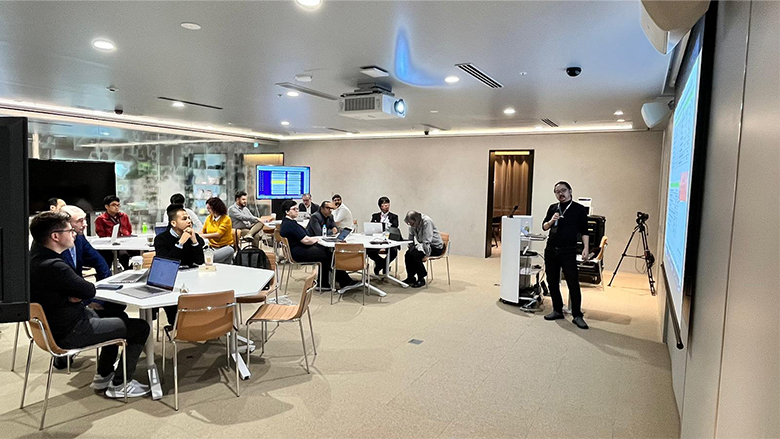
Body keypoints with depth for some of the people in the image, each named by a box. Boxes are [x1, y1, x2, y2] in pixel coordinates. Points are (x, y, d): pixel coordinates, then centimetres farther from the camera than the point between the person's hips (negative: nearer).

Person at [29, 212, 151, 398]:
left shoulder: (35, 256, 2)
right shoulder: (54, 267, -30)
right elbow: (90, 290, -18)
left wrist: (76, 295, -9)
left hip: (51, 325, 10)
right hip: (68, 334, -10)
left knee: (116, 312, 29)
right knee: (140, 328, -4)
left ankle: (103, 376, 34)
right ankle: (119, 385, 8)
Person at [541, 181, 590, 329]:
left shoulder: (579, 209, 1)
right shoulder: (553, 208, 12)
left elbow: (584, 231, 0)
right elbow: (544, 226, 14)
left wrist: (586, 248, -10)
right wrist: (551, 221, -7)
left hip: (568, 251, -5)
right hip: (551, 250, 5)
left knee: (573, 283, -6)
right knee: (552, 281, 9)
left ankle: (577, 315, 2)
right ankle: (557, 310, 22)